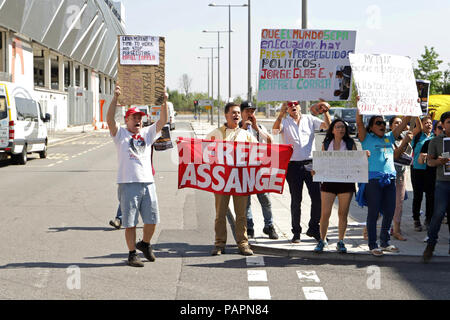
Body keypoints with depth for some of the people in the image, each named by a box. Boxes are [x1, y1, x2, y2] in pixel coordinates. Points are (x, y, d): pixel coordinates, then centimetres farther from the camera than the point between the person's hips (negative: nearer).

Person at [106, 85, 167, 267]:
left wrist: (164, 101, -5)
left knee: (152, 219, 8)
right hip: (128, 183, -4)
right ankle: (132, 254, 9)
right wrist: (115, 98, -24)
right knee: (130, 222, 0)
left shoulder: (147, 134, 15)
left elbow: (162, 121, 7)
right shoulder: (120, 134, 3)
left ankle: (145, 244, 33)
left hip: (148, 182, 4)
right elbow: (110, 120, -13)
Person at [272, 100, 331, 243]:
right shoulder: (284, 122, 4)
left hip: (310, 164, 2)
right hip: (293, 165, -1)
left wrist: (325, 112, -16)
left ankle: (313, 228, 15)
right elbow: (275, 129, -17)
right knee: (296, 201, 4)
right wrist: (281, 113, -31)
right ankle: (296, 232, 13)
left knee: (317, 198, -1)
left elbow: (328, 126, 0)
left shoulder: (309, 119, 9)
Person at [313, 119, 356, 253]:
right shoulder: (326, 144, 9)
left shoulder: (350, 144, 6)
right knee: (325, 213, -4)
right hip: (328, 181, 0)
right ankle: (322, 240, 13)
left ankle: (341, 242, 15)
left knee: (343, 213, 3)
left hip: (346, 181, 0)